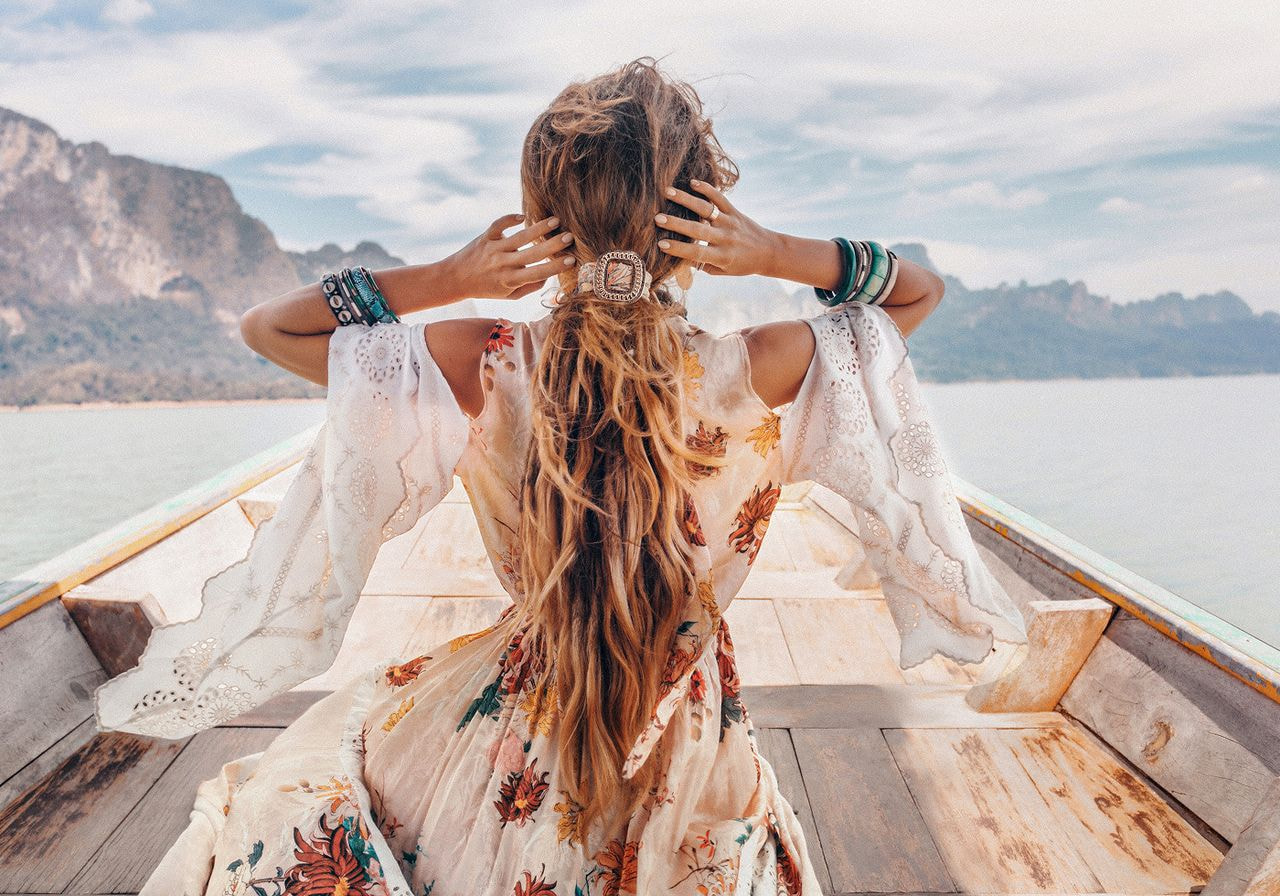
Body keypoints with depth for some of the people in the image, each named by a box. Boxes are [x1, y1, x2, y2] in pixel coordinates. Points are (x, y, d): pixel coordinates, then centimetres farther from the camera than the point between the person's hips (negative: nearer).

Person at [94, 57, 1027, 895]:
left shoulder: (481, 372, -24)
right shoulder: (766, 372, -23)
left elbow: (266, 323, -8)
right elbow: (921, 286, -3)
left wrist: (447, 277, -21)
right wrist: (778, 254, -20)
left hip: (514, 757, 0)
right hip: (695, 747, 1)